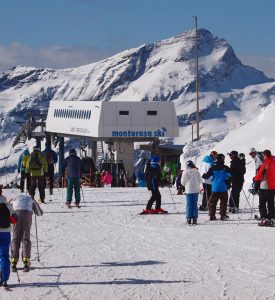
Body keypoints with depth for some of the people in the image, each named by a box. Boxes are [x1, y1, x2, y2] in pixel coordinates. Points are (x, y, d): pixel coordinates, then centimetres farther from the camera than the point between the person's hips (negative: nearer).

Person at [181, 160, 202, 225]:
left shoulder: (185, 173, -7)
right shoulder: (196, 172, -3)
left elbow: (183, 182, 0)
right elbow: (200, 180, 5)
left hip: (188, 191, -1)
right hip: (196, 190, 1)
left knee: (189, 204, 3)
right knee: (195, 204, 7)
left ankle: (189, 218, -2)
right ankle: (194, 218, 6)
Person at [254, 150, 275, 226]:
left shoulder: (265, 163, -15)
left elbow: (260, 174, -13)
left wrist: (255, 179, 6)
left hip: (264, 186, -7)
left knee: (262, 204, -1)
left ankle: (264, 219, -8)